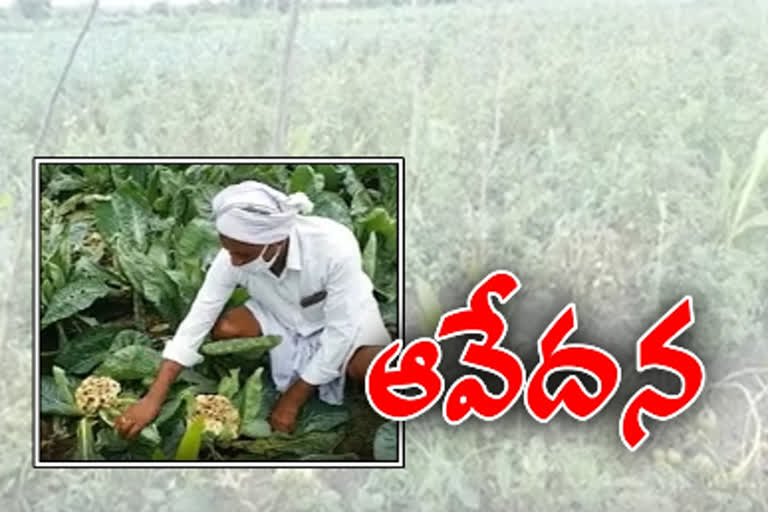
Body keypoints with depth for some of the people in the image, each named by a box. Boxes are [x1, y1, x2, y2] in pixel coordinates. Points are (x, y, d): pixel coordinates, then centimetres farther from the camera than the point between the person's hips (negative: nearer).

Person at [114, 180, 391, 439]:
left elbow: (340, 332, -29)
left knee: (371, 369, -36)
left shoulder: (334, 246, -37)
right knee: (223, 330, -23)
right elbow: (196, 322, -21)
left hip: (345, 317, -4)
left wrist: (292, 400, -24)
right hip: (283, 317, 5)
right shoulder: (234, 256, -26)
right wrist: (153, 399, -26)